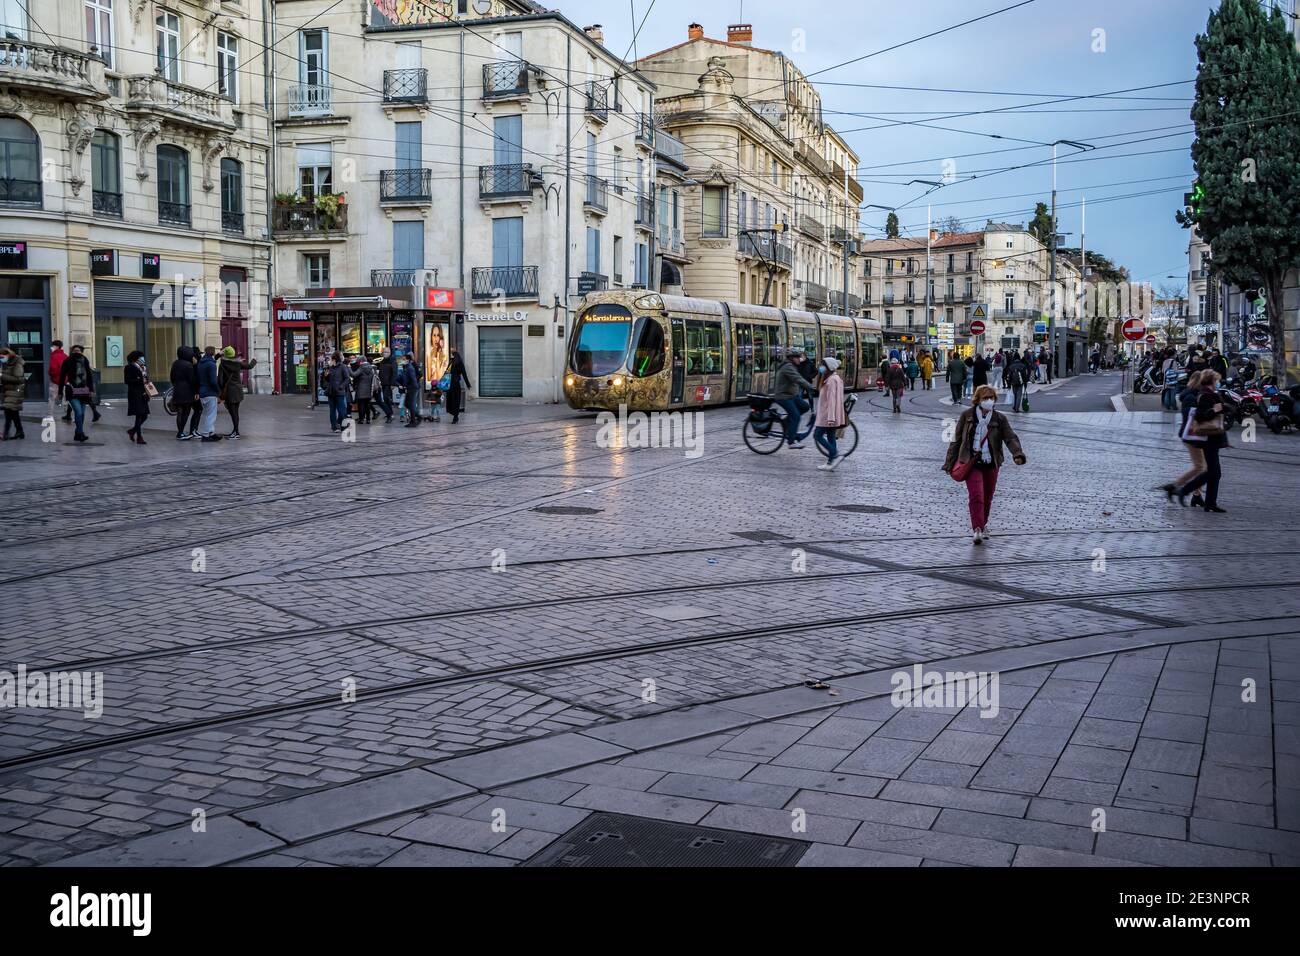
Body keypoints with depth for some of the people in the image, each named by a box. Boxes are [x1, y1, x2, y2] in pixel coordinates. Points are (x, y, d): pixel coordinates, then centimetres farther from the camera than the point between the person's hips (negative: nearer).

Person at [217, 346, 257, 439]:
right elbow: (249, 366, 18)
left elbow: (220, 379, -11)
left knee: (233, 412, -7)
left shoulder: (222, 365, -9)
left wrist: (220, 390, -3)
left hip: (229, 391, -5)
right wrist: (254, 361, 39)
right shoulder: (238, 363, 2)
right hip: (238, 390, 5)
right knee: (235, 412, 14)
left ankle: (236, 433, -12)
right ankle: (235, 431, 21)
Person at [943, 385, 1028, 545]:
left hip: (991, 464, 2)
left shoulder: (999, 418, 2)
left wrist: (1018, 454, -26)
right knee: (976, 496, -15)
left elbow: (1011, 437, -7)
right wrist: (950, 462, 6)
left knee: (987, 498, 12)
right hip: (971, 463, -2)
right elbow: (957, 440, 6)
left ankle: (983, 524, 34)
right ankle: (977, 529, -15)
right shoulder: (967, 415, 1)